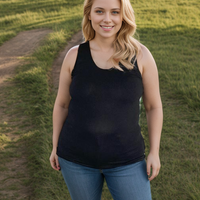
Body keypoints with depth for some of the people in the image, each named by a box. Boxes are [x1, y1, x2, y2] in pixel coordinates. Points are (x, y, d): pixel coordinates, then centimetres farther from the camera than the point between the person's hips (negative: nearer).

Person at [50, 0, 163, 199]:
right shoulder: (74, 56, -6)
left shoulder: (141, 55, -10)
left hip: (124, 158, -1)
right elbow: (62, 103, 5)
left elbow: (153, 105, -1)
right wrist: (55, 147, 8)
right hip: (77, 155, 1)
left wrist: (154, 152, -2)